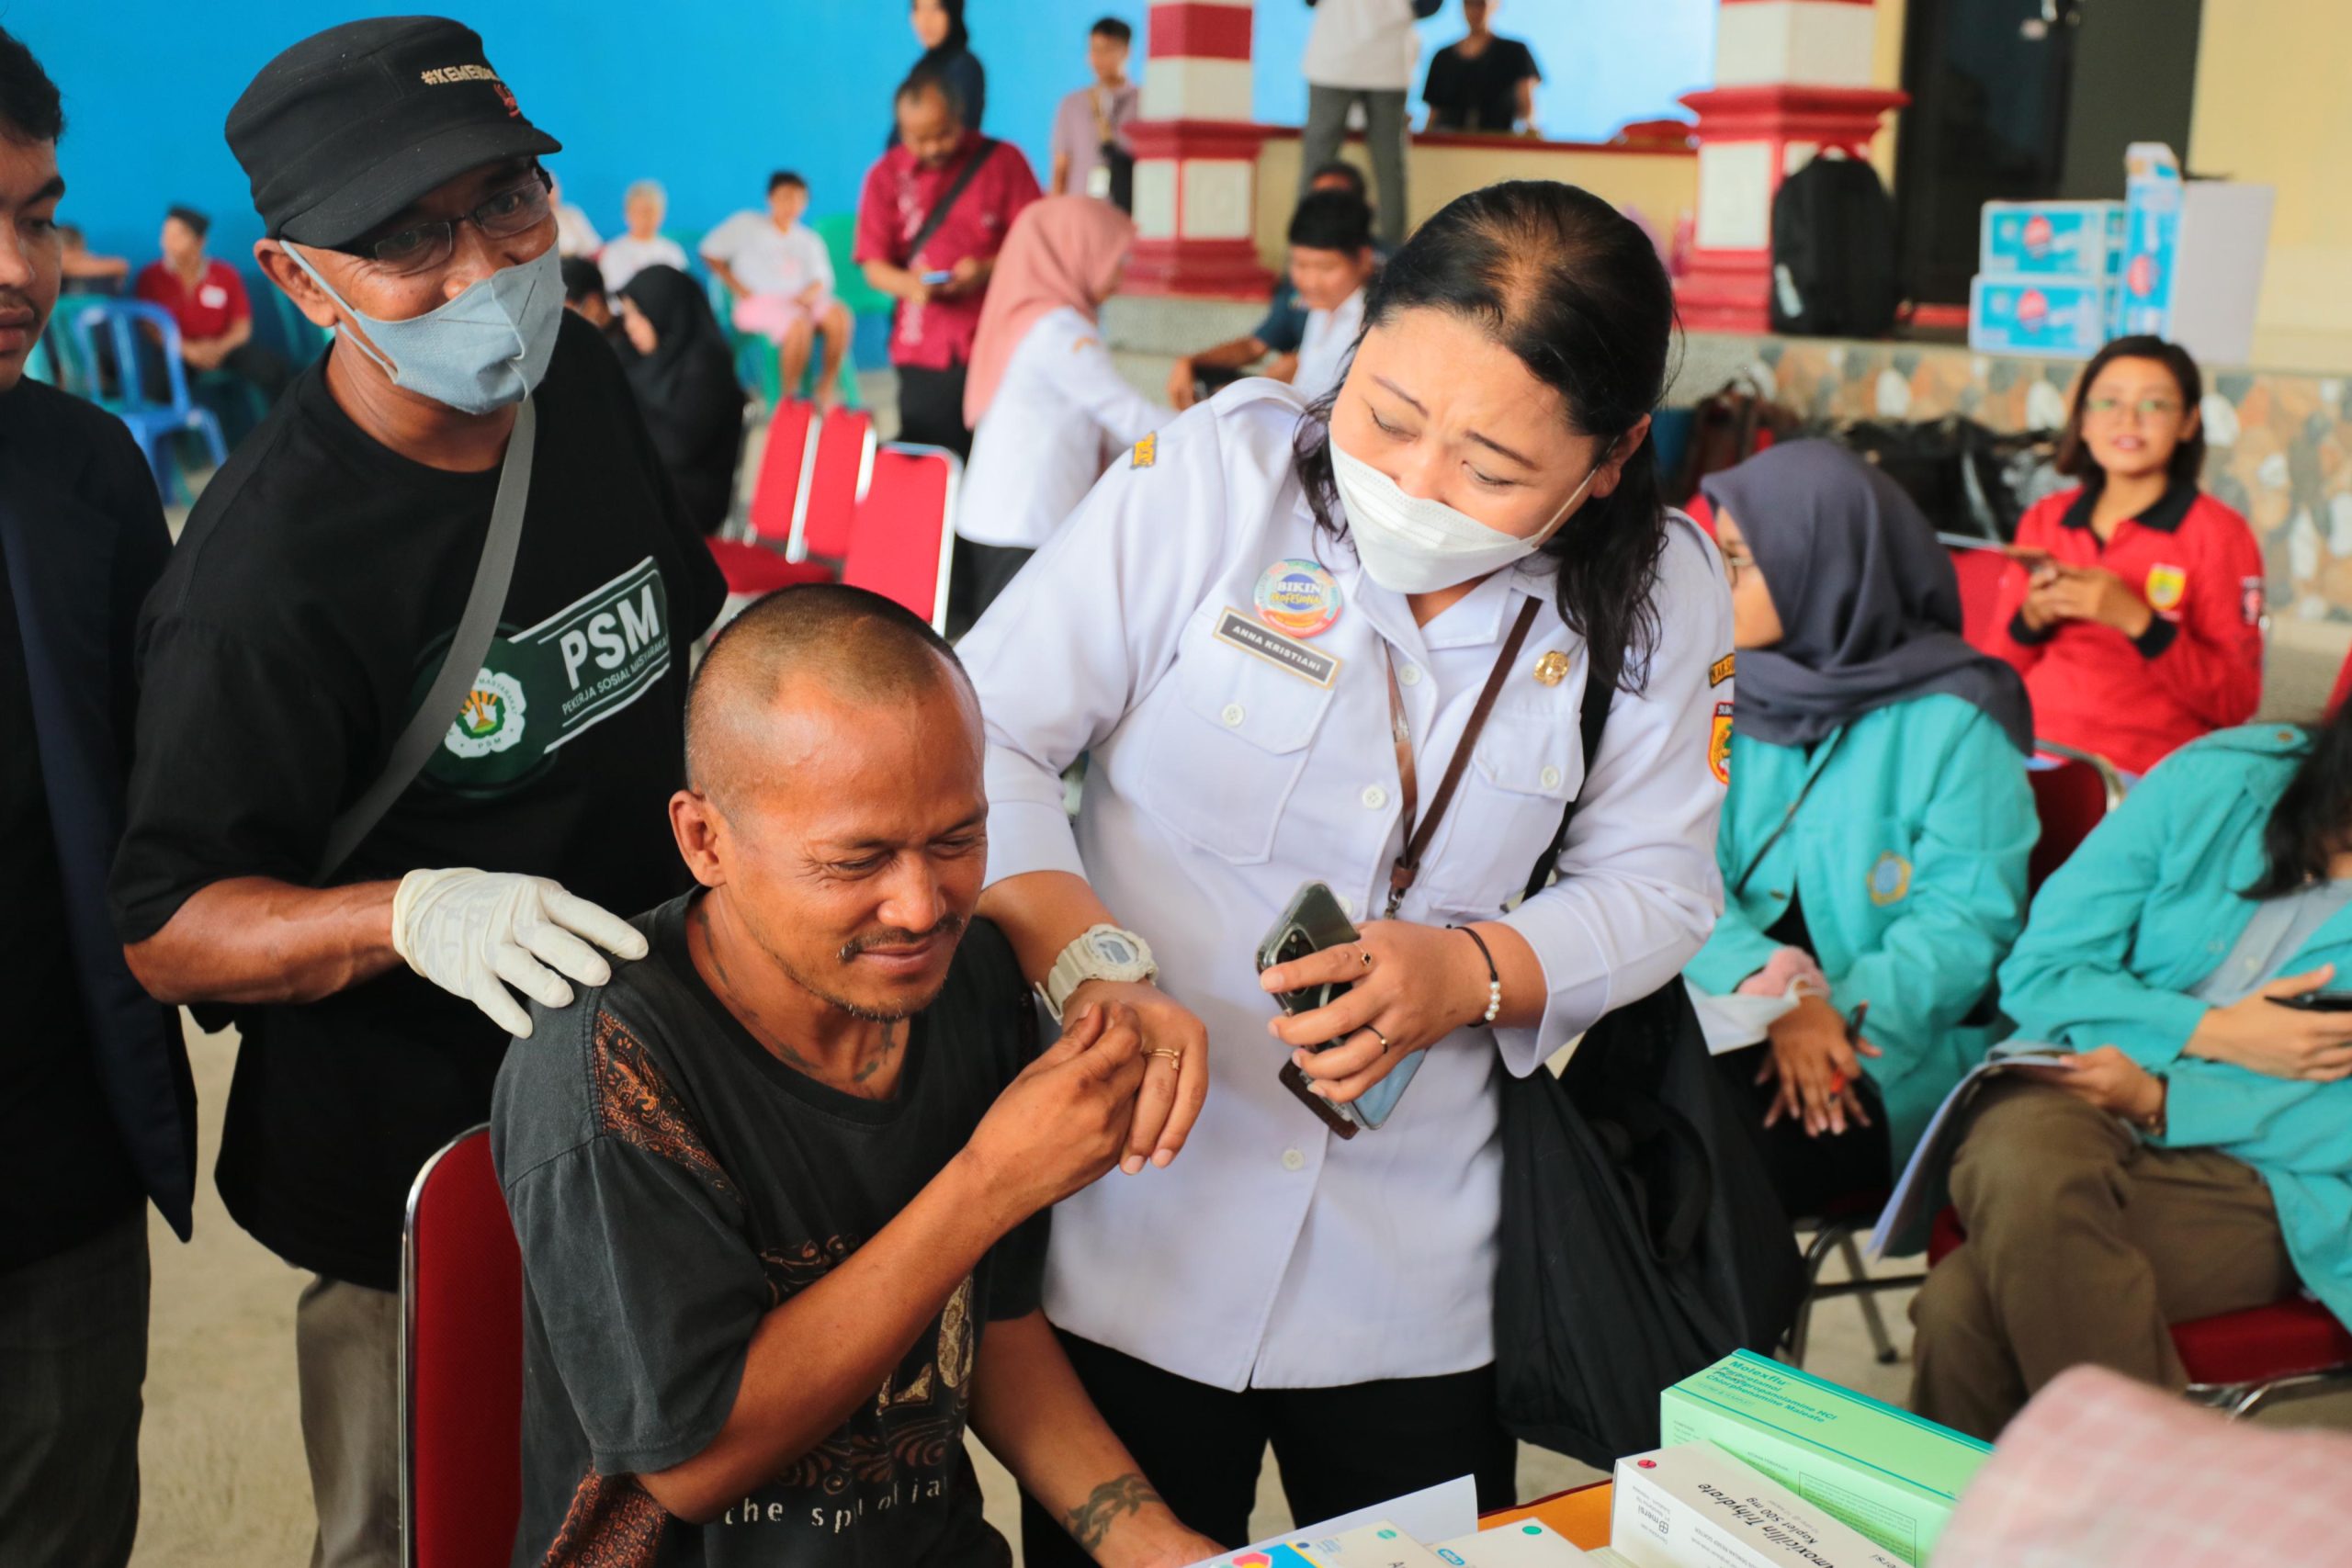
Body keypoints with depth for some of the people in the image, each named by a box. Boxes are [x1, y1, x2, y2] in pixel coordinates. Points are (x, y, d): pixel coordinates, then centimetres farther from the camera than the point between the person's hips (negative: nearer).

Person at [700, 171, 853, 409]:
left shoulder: (808, 240, 21)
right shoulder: (747, 225, 10)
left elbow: (822, 278, 12)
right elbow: (710, 252, 5)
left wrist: (811, 292, -13)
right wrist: (738, 288, -6)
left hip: (799, 301, 5)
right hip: (758, 303, -4)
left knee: (839, 315, -27)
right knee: (799, 323, -37)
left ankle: (826, 392, -20)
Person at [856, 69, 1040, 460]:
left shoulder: (1003, 161, 3)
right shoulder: (887, 175, 7)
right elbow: (875, 264, 4)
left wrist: (987, 270, -18)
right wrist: (910, 284, -18)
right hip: (923, 350, 1)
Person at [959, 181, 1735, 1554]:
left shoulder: (1657, 600, -4)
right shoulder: (1222, 472, -12)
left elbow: (1659, 884, 2)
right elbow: (985, 733, -13)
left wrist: (1473, 971, -18)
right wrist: (1089, 959, -28)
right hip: (1131, 1223, -2)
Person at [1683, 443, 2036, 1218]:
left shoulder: (1953, 718, -3)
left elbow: (1965, 918, -9)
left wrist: (1843, 1010, -25)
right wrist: (1773, 988, -20)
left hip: (1898, 1041, -3)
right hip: (1731, 1012, 3)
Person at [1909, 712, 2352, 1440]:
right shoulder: (2217, 781, 0)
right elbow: (2039, 972, 1)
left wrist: (2159, 1100, -18)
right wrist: (2215, 1031, -9)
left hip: (2248, 1172, -2)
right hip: (2073, 1092, 2)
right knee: (2025, 1168, -39)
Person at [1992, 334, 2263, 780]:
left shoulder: (2219, 534, 0)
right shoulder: (2043, 520, 12)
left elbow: (2237, 701, -6)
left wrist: (2137, 620, -17)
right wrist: (2031, 620, -4)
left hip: (2141, 776, -4)